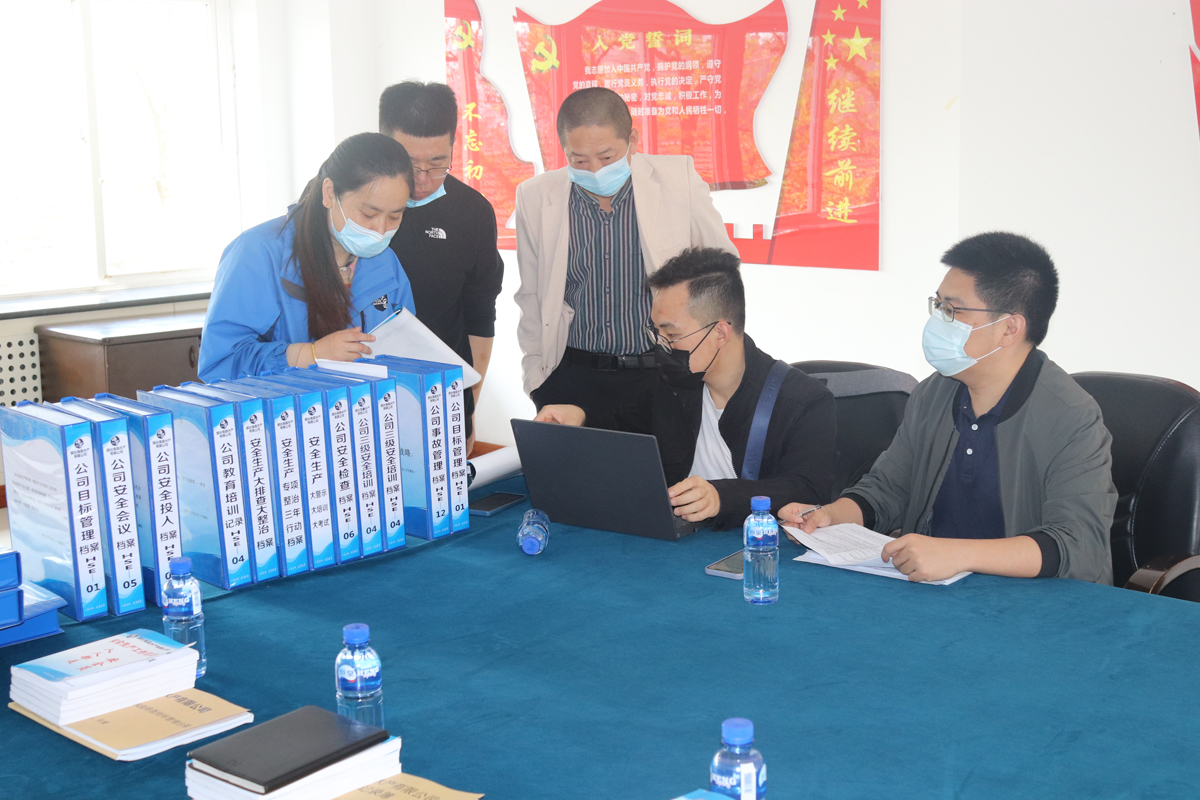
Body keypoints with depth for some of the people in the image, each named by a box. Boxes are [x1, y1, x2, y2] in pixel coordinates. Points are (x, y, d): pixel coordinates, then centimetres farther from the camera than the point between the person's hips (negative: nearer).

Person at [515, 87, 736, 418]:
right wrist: (535, 372, 10)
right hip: (571, 378, 1)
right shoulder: (535, 198, -1)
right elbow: (531, 296, 11)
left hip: (663, 375, -1)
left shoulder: (678, 179, -6)